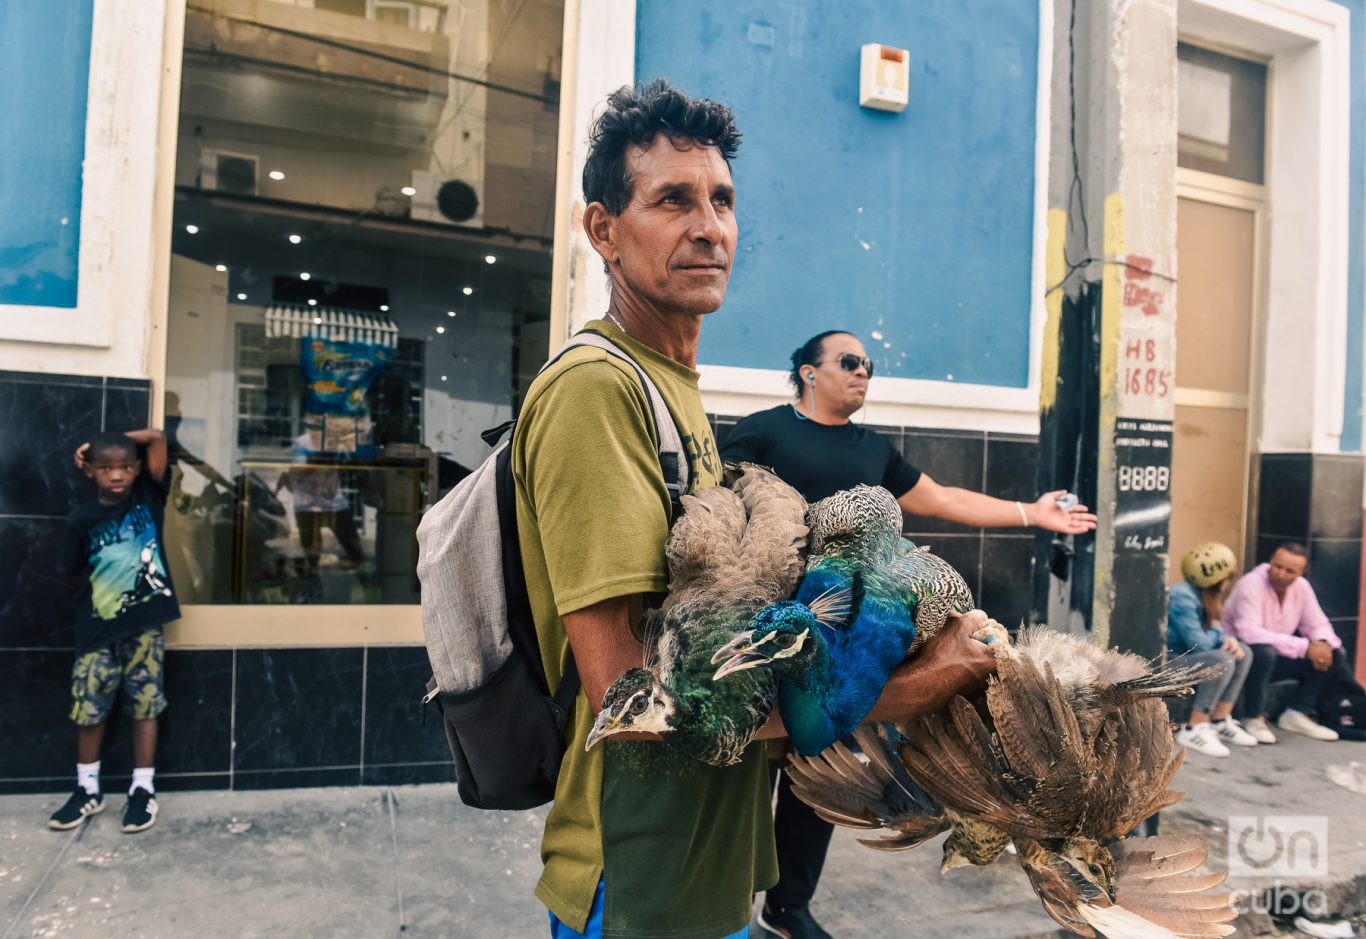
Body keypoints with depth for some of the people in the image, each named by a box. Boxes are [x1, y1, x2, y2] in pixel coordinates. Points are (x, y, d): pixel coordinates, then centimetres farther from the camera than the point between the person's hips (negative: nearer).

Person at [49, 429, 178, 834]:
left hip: (144, 624, -1)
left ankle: (143, 789, 17)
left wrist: (109, 441, 0)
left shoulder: (149, 497, -3)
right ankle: (88, 789, 26)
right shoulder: (82, 518, -2)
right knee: (88, 709, 8)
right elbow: (72, 572, 5)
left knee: (144, 706, 5)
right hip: (98, 629, 1)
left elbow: (157, 436, -7)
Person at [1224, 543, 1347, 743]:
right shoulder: (1251, 584, -23)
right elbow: (1249, 633, -33)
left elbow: (1317, 624, 5)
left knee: (1333, 654, -5)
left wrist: (1323, 642, -21)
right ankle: (1254, 719, -17)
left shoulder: (1301, 586, -3)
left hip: (1277, 657, 7)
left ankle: (1296, 714, 2)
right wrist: (1305, 647, -32)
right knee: (1263, 652, -38)